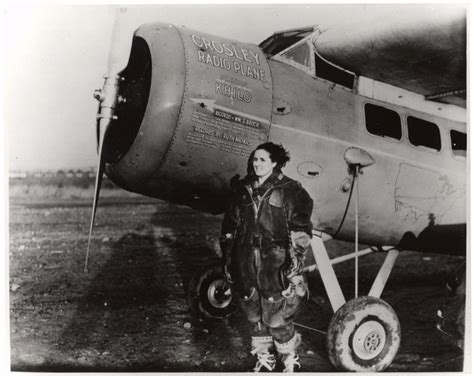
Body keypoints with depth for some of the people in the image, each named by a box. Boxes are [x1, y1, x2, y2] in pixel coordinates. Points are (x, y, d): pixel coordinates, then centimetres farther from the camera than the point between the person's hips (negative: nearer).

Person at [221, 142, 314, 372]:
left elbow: (300, 232, -6)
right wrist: (228, 259, 14)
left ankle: (290, 361, 21)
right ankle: (264, 358, 33)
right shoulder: (243, 190, 9)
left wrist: (295, 261, -12)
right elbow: (230, 228, 15)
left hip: (276, 264, -4)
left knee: (278, 318, -1)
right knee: (255, 317, 14)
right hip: (247, 265, 5)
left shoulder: (290, 191, -5)